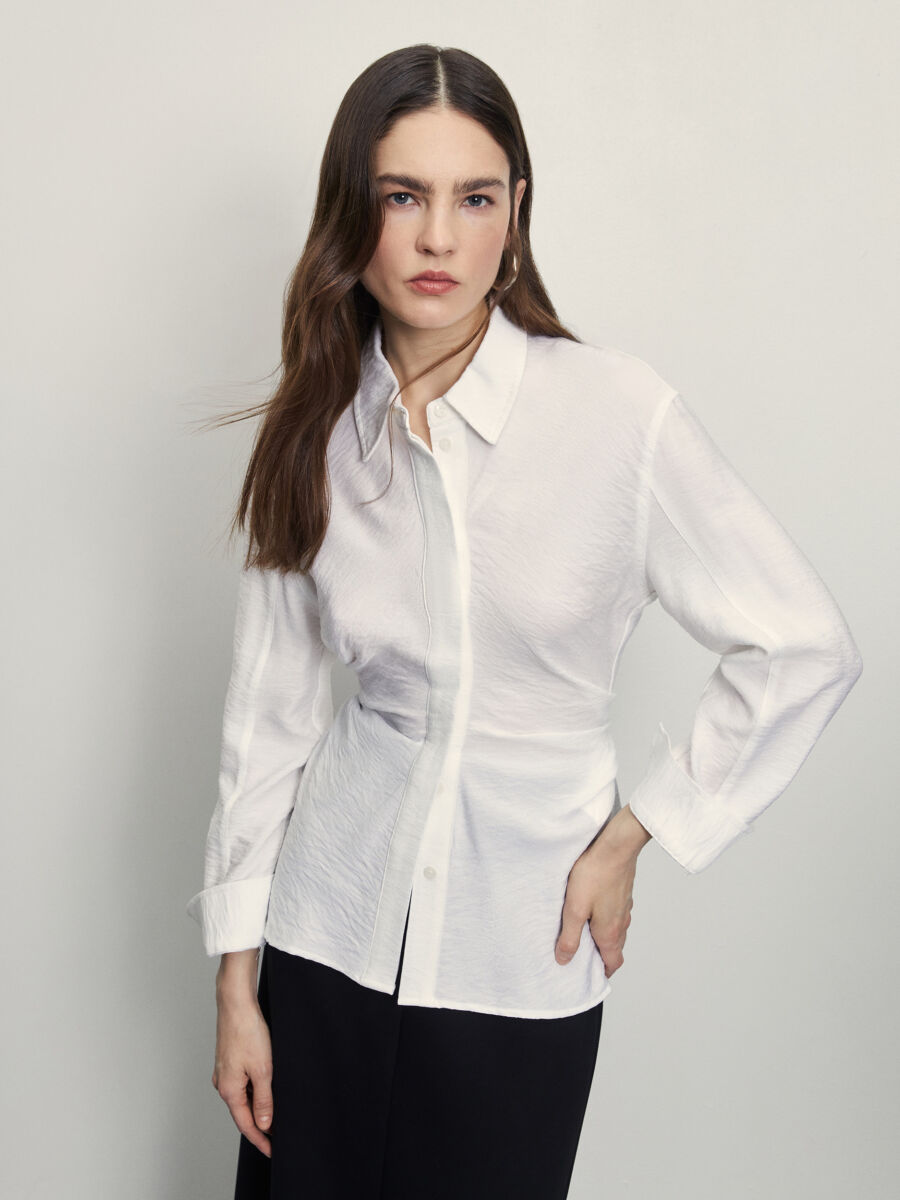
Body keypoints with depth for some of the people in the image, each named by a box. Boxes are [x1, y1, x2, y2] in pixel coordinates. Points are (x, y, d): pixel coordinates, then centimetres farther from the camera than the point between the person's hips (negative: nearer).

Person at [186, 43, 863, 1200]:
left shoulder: (622, 413, -14)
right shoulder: (313, 434, -3)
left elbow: (803, 650, -8)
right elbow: (270, 712, 2)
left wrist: (632, 834, -6)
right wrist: (236, 981, 4)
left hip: (524, 956, -2)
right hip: (329, 923, 3)